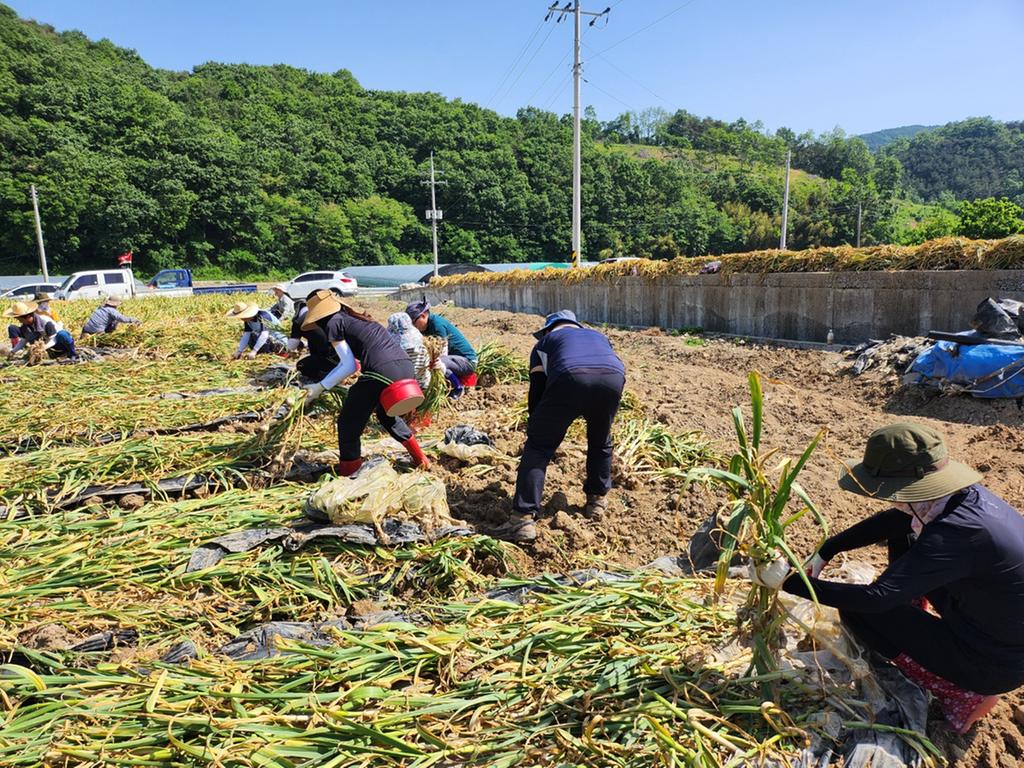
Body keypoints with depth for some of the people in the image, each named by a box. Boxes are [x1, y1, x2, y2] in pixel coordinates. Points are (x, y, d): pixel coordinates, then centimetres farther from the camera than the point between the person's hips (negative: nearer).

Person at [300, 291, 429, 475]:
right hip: (407, 369, 8)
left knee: (348, 423, 12)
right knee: (386, 415, 34)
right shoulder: (357, 318, 31)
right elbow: (352, 360, 33)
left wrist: (320, 387, 9)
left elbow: (349, 366, 2)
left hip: (381, 373, -8)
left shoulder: (333, 323, 7)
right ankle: (421, 459, 35)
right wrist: (326, 382, 37)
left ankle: (346, 477, 18)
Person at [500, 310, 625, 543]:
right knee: (601, 441, 29)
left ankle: (524, 518, 1)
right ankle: (597, 499, 41)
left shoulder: (546, 341, 35)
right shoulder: (599, 335, 44)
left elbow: (537, 389, 27)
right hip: (613, 378, 3)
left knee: (539, 445, 10)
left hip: (570, 378, -3)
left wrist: (539, 427, 39)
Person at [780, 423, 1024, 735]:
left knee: (857, 610, -7)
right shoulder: (966, 494, -9)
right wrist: (825, 553, 6)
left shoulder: (957, 533, -35)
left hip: (995, 662, -8)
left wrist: (791, 582, -24)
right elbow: (889, 521, 7)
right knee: (903, 534, 8)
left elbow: (875, 597, -32)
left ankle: (963, 694, 3)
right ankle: (913, 626, 25)